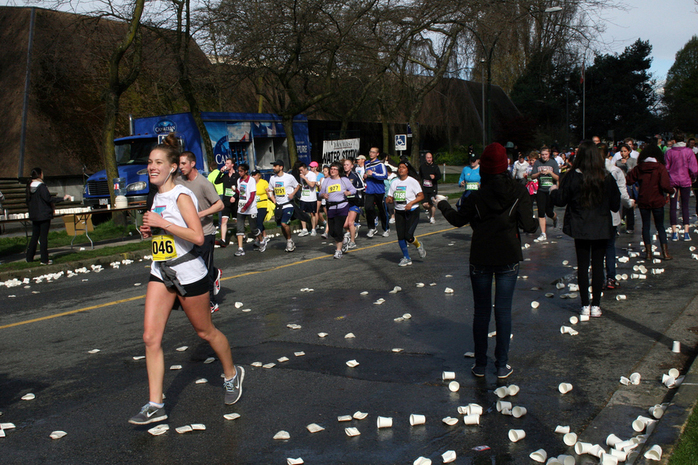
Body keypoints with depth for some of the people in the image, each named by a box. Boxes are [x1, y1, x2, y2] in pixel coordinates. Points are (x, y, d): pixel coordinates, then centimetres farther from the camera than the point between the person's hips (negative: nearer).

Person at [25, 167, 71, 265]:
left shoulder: (29, 186, 7)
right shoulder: (41, 186, -15)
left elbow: (28, 201, 14)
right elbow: (48, 198, -20)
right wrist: (63, 198, -14)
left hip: (34, 215, 7)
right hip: (44, 215, -7)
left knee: (34, 236, 15)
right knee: (43, 236, -3)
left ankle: (29, 257, 18)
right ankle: (44, 259, -1)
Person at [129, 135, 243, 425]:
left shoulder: (181, 196, -14)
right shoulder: (158, 197, 10)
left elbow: (198, 237, -25)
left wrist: (162, 223, -25)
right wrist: (150, 230, 5)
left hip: (188, 273, -7)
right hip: (160, 273, 7)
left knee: (205, 331, 9)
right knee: (151, 336, -4)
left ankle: (232, 375, 36)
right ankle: (155, 406, 2)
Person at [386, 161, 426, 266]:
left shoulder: (412, 181, -7)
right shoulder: (394, 183, 7)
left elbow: (421, 196, -9)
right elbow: (390, 197, 13)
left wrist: (411, 203, -23)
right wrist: (389, 199, -10)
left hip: (412, 211, -5)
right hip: (399, 212, 5)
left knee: (408, 236, -16)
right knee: (400, 236, -1)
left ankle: (418, 245, 18)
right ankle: (406, 258, 17)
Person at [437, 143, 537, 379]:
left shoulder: (477, 196, -8)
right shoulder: (519, 192, -7)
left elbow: (458, 219, 4)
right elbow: (528, 225, -9)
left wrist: (443, 204, 21)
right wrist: (537, 223, 14)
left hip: (481, 259, 0)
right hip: (508, 259, 0)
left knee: (481, 310, 9)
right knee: (503, 310, 6)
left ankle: (480, 364, 16)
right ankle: (502, 366, 10)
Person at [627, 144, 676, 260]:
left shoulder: (638, 168, -2)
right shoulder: (660, 168, -10)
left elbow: (628, 180, -2)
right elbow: (665, 185, -17)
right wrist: (672, 191, 1)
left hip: (643, 202, 1)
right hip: (657, 201, -1)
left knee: (645, 226, 9)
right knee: (660, 226, 10)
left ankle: (648, 252, 9)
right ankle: (665, 252, 8)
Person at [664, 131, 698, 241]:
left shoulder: (669, 152, -5)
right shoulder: (689, 151, -7)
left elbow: (665, 168, -1)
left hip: (672, 181, 0)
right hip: (685, 181, 0)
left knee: (673, 207, 5)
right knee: (685, 207, 7)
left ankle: (674, 232, 3)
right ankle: (686, 232, 3)